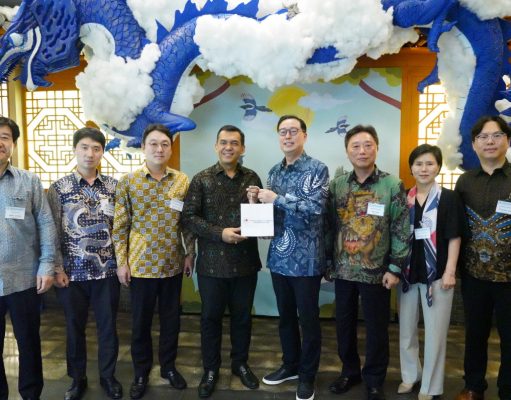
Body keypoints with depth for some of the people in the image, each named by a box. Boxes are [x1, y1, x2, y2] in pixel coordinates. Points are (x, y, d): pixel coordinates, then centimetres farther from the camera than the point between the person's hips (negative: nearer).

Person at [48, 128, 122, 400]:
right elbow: (53, 232, -3)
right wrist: (57, 269, -7)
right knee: (74, 327, 14)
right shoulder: (59, 188, -2)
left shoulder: (113, 186, 2)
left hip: (107, 270, 1)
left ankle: (108, 376, 30)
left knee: (108, 326, 11)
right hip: (73, 271, -1)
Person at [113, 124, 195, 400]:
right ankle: (141, 372, 30)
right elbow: (120, 225, -3)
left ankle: (168, 366, 34)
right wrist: (121, 261, -5)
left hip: (173, 263, 2)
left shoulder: (182, 181, 1)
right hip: (141, 264, -1)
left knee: (171, 318, 14)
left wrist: (190, 253, 3)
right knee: (140, 321, 11)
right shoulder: (128, 182, -4)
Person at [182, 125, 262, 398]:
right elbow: (189, 217, -7)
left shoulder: (252, 178, 5)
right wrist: (220, 233, -17)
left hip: (245, 260, 2)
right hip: (212, 261, -2)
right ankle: (210, 369, 30)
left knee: (242, 315, 15)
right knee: (210, 317, 11)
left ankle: (240, 363, 36)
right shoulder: (202, 179, -2)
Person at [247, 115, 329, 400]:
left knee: (308, 319, 9)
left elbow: (315, 208, -23)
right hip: (279, 256, 6)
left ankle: (308, 375, 27)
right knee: (285, 316, 18)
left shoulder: (317, 169, -9)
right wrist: (259, 200, -5)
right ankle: (290, 365, 37)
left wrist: (277, 198, -19)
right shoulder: (275, 171, 11)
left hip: (306, 259, -6)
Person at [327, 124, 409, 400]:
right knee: (344, 324, 14)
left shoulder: (393, 186, -7)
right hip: (343, 270, 3)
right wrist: (327, 262, 5)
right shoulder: (336, 185, 2)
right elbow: (328, 226, 6)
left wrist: (395, 268, -9)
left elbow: (402, 231, -6)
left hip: (376, 272, -3)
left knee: (376, 328, 10)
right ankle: (349, 372, 36)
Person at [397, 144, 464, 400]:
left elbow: (454, 237, -6)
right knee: (406, 329, 13)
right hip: (408, 271, 4)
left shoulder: (449, 198, -4)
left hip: (436, 273, -4)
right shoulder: (404, 199, 6)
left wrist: (450, 272, -11)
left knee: (435, 331, 4)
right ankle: (410, 374, 32)